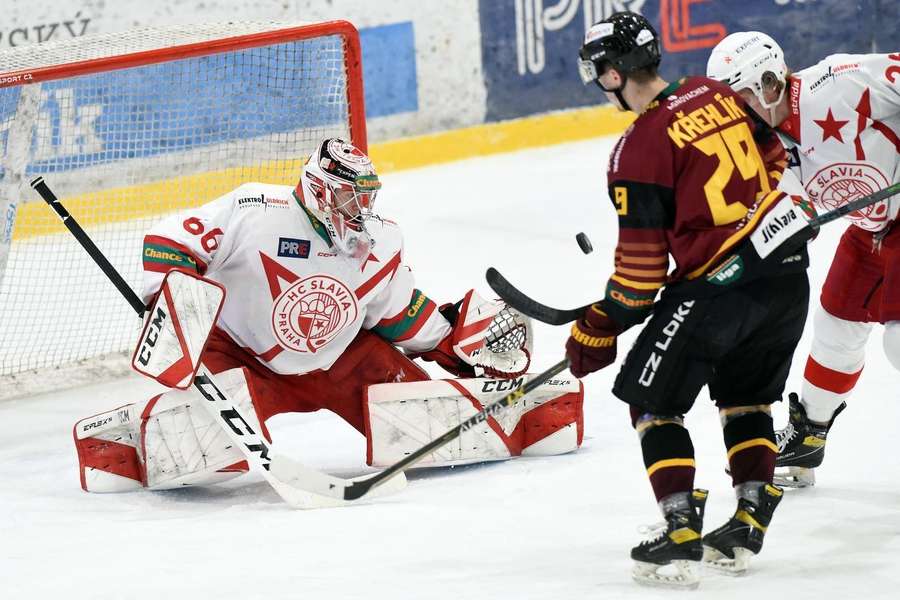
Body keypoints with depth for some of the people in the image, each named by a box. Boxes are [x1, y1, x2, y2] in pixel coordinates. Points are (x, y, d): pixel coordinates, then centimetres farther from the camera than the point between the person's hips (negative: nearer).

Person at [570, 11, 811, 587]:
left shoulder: (639, 149, -13)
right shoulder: (718, 93, 6)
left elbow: (641, 264, -11)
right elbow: (774, 160, 20)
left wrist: (598, 330, 1)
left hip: (716, 283, -7)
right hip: (788, 274, 7)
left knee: (653, 400, 6)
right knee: (746, 396, 24)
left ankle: (682, 536, -2)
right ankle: (749, 524, 24)